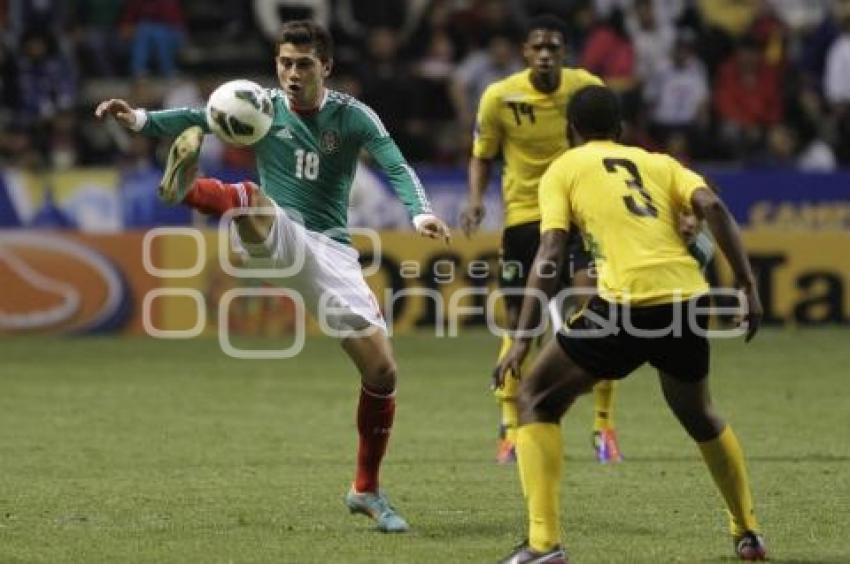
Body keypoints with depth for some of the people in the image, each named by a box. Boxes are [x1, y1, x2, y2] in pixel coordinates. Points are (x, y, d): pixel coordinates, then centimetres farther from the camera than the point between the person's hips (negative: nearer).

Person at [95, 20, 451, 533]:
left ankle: (367, 491, 13)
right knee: (251, 197, -36)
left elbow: (396, 167, -14)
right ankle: (184, 186, -70)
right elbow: (198, 118, -14)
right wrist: (140, 119, -33)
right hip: (277, 236, -1)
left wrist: (421, 213, -35)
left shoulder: (352, 116, -1)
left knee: (382, 372, -4)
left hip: (331, 250, 1)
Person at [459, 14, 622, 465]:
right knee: (518, 322, 3)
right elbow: (482, 157, 4)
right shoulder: (499, 97, -9)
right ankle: (509, 429, 17)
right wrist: (475, 202, -12)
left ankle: (603, 425, -8)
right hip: (523, 215, 1)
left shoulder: (588, 88, -7)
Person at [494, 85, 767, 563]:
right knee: (698, 413, 32)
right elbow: (713, 207, 4)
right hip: (690, 298, 4)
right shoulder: (659, 163, 23)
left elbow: (550, 254, 1)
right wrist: (749, 285, 3)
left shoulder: (563, 170, 14)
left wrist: (523, 339, -2)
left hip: (627, 303, -4)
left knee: (538, 400, 12)